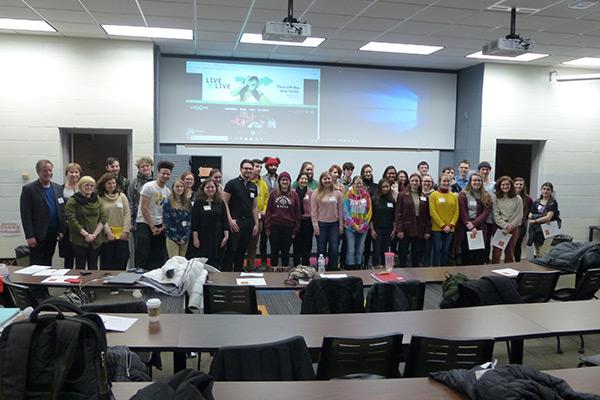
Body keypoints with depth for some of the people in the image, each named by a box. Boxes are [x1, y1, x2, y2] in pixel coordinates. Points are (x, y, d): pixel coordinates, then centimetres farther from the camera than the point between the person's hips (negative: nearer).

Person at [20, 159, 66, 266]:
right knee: (36, 265, 0)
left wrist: (61, 230, 5)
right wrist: (29, 236, -15)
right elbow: (25, 215, -10)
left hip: (53, 233, 5)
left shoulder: (58, 188, 10)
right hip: (38, 235, -5)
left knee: (48, 263, 13)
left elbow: (62, 210, 12)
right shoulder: (28, 189, -6)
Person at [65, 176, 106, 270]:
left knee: (93, 267, 9)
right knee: (80, 267, 0)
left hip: (96, 240, 4)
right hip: (79, 240, -4)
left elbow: (103, 218, 5)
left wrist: (94, 234, -8)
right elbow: (72, 221, -10)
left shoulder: (97, 201, 11)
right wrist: (86, 234, -16)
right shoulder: (72, 201, -2)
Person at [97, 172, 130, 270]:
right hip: (107, 237, -2)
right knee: (107, 265, 4)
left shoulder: (122, 196, 9)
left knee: (122, 262, 3)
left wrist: (125, 231, -5)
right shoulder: (99, 198, 0)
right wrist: (108, 232, -13)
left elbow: (127, 215, 4)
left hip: (122, 236, 2)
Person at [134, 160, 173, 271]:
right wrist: (152, 227, -12)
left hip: (159, 226, 6)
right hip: (144, 224, -6)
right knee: (143, 253, -4)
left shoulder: (168, 192, 9)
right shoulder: (149, 187, -10)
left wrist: (163, 227, -3)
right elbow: (144, 208, -13)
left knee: (158, 255, 8)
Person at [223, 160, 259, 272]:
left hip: (248, 223, 6)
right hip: (234, 222, -6)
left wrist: (256, 224, 12)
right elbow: (224, 203, -9)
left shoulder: (253, 187, 13)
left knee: (242, 250, 11)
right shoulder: (232, 183, -5)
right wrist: (230, 220, -16)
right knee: (231, 250, -5)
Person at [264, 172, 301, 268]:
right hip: (274, 227, 0)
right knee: (274, 251, 8)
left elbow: (297, 213, 3)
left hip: (288, 228, 0)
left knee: (285, 252, 7)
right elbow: (268, 211, 3)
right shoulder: (273, 194, 3)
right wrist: (267, 227, -3)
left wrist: (296, 229, -1)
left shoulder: (294, 195, 2)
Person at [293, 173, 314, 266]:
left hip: (308, 221, 0)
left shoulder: (311, 193, 2)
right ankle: (296, 265, 15)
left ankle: (305, 265, 17)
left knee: (307, 244, 6)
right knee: (297, 244, 6)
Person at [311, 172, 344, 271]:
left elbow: (340, 210, 6)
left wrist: (341, 225, 3)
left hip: (334, 224, 2)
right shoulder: (316, 194, -2)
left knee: (334, 249, 1)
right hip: (321, 224, -2)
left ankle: (332, 270, 13)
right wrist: (315, 225, -8)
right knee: (321, 249, 5)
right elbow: (313, 211, -4)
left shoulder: (337, 193, 4)